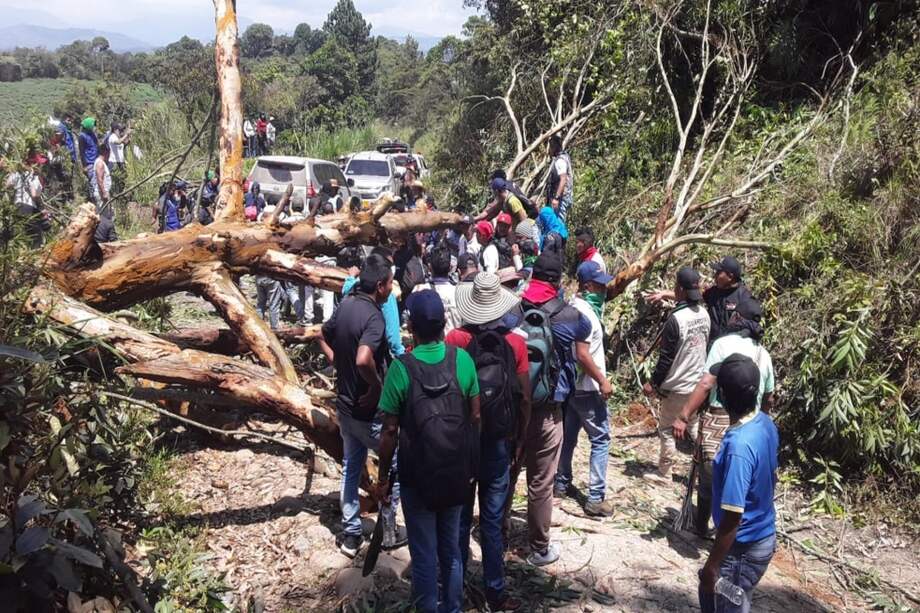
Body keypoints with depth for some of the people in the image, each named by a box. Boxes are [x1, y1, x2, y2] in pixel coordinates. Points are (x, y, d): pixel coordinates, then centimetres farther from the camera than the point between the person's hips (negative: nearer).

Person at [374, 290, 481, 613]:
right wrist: (471, 461, 13)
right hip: (457, 472, 4)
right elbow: (475, 416, -2)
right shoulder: (463, 359, -9)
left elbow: (390, 432, -13)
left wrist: (383, 478, -2)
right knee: (451, 547, 20)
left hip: (417, 476, -3)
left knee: (424, 553, 11)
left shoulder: (401, 368, -18)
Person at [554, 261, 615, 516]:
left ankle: (561, 483, 29)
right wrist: (602, 380, -20)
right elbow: (582, 355, -25)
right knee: (601, 439, -3)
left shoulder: (576, 305, 6)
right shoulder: (585, 313, -23)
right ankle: (595, 497, -1)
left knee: (568, 435, 18)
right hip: (587, 387, -10)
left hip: (572, 384, 10)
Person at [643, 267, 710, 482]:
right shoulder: (704, 314, -1)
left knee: (666, 428, 7)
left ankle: (664, 474, 16)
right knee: (694, 427, 19)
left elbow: (666, 357, -20)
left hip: (677, 386, -7)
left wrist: (653, 383, -10)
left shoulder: (676, 319, -24)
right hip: (698, 383, 7)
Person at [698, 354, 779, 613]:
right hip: (764, 534, 9)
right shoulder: (765, 423, -5)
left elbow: (732, 516, -29)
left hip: (743, 547, -9)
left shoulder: (739, 446, -33)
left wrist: (712, 565, -18)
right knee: (709, 592, 27)